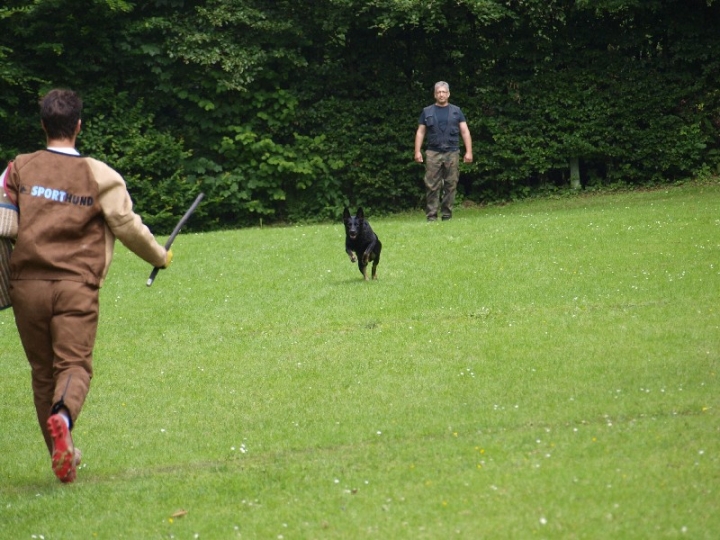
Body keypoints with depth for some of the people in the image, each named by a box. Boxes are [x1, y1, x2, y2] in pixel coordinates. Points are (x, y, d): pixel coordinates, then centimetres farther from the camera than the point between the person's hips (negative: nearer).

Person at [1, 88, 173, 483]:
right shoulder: (99, 176, 2)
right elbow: (128, 226, 6)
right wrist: (160, 257, 22)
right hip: (76, 285, -2)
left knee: (42, 369, 12)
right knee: (74, 364, -4)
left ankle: (63, 455, 17)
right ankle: (63, 416, -37)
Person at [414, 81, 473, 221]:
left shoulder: (456, 111, 11)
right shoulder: (427, 112, 12)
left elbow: (465, 132, 8)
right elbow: (420, 132, 10)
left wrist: (469, 152, -1)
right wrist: (417, 151, 0)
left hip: (452, 153, 1)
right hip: (433, 154, -1)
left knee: (451, 185, 0)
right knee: (432, 186, -5)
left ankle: (447, 215, 5)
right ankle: (431, 215, -5)